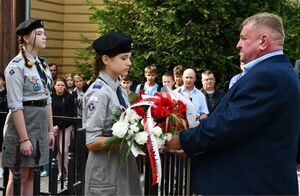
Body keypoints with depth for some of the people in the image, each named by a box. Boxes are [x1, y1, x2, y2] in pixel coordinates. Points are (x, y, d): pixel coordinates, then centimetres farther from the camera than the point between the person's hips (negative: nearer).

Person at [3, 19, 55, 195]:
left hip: (41, 121, 7)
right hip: (23, 121, -7)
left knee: (30, 175, 13)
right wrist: (24, 138, -20)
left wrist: (50, 130, 13)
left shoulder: (42, 64, 11)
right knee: (18, 177, 1)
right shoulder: (16, 66, -13)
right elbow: (15, 106, -17)